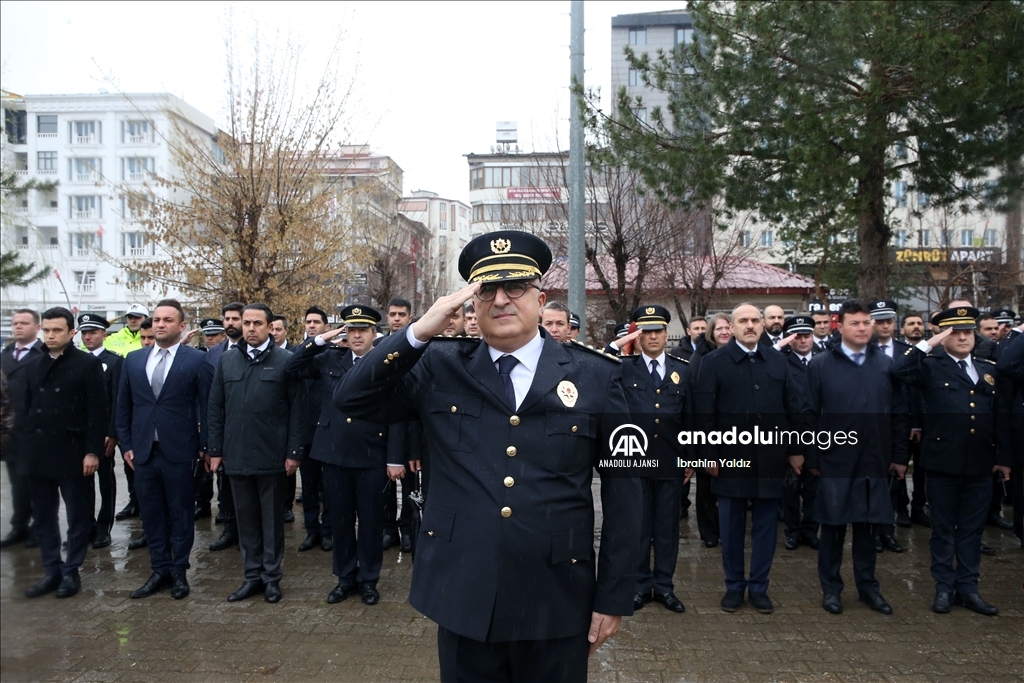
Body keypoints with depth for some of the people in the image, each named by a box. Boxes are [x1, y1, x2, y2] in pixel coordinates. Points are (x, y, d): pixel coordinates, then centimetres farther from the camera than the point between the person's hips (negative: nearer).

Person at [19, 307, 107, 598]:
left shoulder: (88, 364, -5)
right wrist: (25, 449, 6)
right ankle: (52, 570, 22)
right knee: (43, 516, 11)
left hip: (73, 454, -5)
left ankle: (71, 571, 17)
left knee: (78, 516, 5)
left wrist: (93, 451, -13)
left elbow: (98, 411, -9)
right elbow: (27, 409, 13)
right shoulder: (33, 365, 11)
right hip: (38, 454, 5)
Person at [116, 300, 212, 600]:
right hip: (143, 451, 4)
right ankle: (159, 570, 26)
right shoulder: (133, 360, 8)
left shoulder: (196, 360, -5)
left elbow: (208, 406, -4)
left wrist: (206, 446, -5)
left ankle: (179, 572, 22)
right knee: (151, 514, 13)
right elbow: (124, 406, 12)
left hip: (179, 452, -4)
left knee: (180, 515, 8)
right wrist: (126, 445, 7)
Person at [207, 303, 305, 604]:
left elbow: (297, 410, -5)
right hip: (237, 455, 3)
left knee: (272, 519, 9)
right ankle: (252, 575, 25)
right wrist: (215, 449, 5)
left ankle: (271, 576, 22)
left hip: (272, 456, -3)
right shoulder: (226, 360, 8)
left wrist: (294, 452, -8)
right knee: (246, 518, 12)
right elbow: (216, 408, 9)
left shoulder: (286, 361, -4)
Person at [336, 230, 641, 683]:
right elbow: (351, 400, -6)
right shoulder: (440, 368, 0)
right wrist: (418, 333, -18)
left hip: (557, 604, 0)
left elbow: (622, 491, -1)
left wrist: (613, 597, -1)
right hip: (462, 598, 1)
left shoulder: (596, 376, -3)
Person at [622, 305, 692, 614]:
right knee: (637, 527, 8)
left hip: (671, 461, 2)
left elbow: (690, 418, 9)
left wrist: (691, 459, 7)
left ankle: (664, 586, 24)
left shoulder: (683, 370, 8)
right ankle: (641, 585, 22)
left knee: (668, 527, 11)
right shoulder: (623, 368, 2)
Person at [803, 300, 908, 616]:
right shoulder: (820, 365, -2)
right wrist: (811, 458, -5)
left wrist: (899, 456, 4)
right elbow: (810, 415, -3)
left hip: (874, 460, 2)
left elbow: (899, 414, 7)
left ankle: (867, 585, 27)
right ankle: (830, 587, 20)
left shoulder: (887, 364, 5)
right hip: (835, 460, -2)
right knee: (833, 524, 6)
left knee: (868, 524, 12)